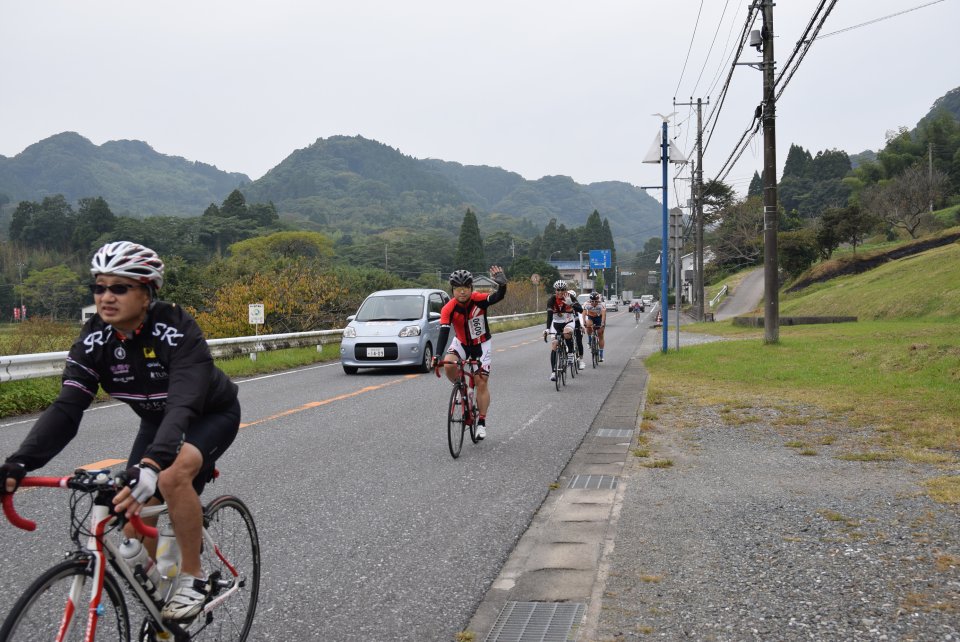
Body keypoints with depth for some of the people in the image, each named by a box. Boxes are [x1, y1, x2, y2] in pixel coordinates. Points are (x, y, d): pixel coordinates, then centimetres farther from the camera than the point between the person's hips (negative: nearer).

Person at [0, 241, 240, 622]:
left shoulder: (176, 330, -34)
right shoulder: (94, 338, -19)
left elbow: (183, 406, -46)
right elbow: (66, 408, -25)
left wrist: (152, 462, -62)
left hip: (211, 414, -5)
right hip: (157, 421, 6)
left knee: (173, 475, -33)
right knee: (134, 513, -3)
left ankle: (193, 578, -13)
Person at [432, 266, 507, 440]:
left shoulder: (479, 300, -24)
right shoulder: (449, 308, -23)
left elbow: (498, 296, -39)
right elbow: (443, 332, -29)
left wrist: (502, 284, -60)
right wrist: (437, 355, -40)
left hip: (481, 344, -1)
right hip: (461, 343, 1)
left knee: (482, 383, -2)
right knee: (448, 365, -28)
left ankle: (481, 423, 10)